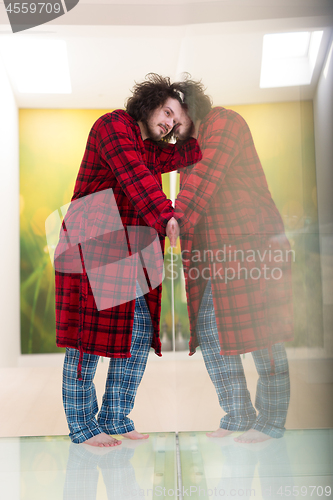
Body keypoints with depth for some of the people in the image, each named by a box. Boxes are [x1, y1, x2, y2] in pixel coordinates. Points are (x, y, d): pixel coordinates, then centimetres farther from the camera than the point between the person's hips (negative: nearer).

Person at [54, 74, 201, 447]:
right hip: (91, 247, -9)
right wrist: (165, 215, -27)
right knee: (88, 334, -3)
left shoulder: (151, 150, 24)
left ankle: (115, 418, 16)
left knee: (141, 332, 5)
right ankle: (82, 426, 9)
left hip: (127, 254, 9)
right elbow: (132, 174, -18)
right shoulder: (113, 125, -3)